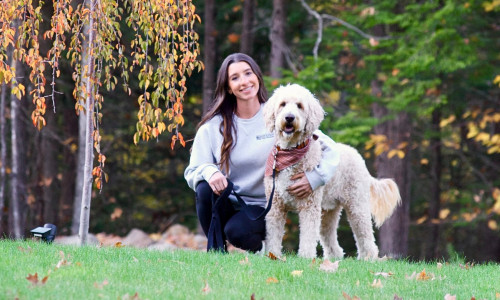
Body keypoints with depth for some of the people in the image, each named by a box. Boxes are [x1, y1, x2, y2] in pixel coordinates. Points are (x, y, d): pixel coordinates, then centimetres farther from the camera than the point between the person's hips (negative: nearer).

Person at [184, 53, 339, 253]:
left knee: (237, 231, -33)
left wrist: (315, 178, -22)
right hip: (225, 203, 2)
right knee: (205, 189, -30)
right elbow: (192, 170, -4)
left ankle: (258, 246, 3)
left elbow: (328, 148, -3)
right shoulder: (213, 126, 1)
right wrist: (209, 172, -28)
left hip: (260, 207, -2)